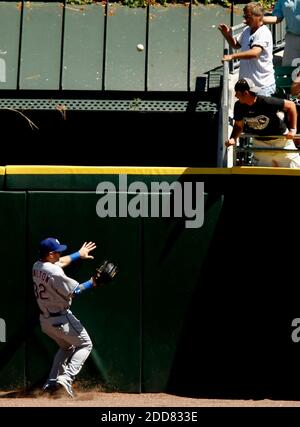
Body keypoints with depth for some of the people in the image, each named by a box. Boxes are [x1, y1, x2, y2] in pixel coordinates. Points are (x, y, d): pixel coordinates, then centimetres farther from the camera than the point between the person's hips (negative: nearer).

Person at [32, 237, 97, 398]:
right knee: (85, 345, 8)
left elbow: (60, 262, 20)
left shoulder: (37, 267, 1)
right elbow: (75, 291, -18)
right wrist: (92, 283, -6)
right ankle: (66, 378, -10)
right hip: (61, 319, -8)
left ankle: (52, 382, 20)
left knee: (66, 347, 29)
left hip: (44, 320, 8)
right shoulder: (54, 273, -26)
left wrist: (79, 254, 29)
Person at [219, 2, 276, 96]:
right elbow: (236, 45, 25)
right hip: (247, 83, 9)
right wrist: (227, 35, 5)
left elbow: (255, 53, -35)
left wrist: (232, 56, -42)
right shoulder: (247, 30, 8)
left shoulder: (263, 33, -19)